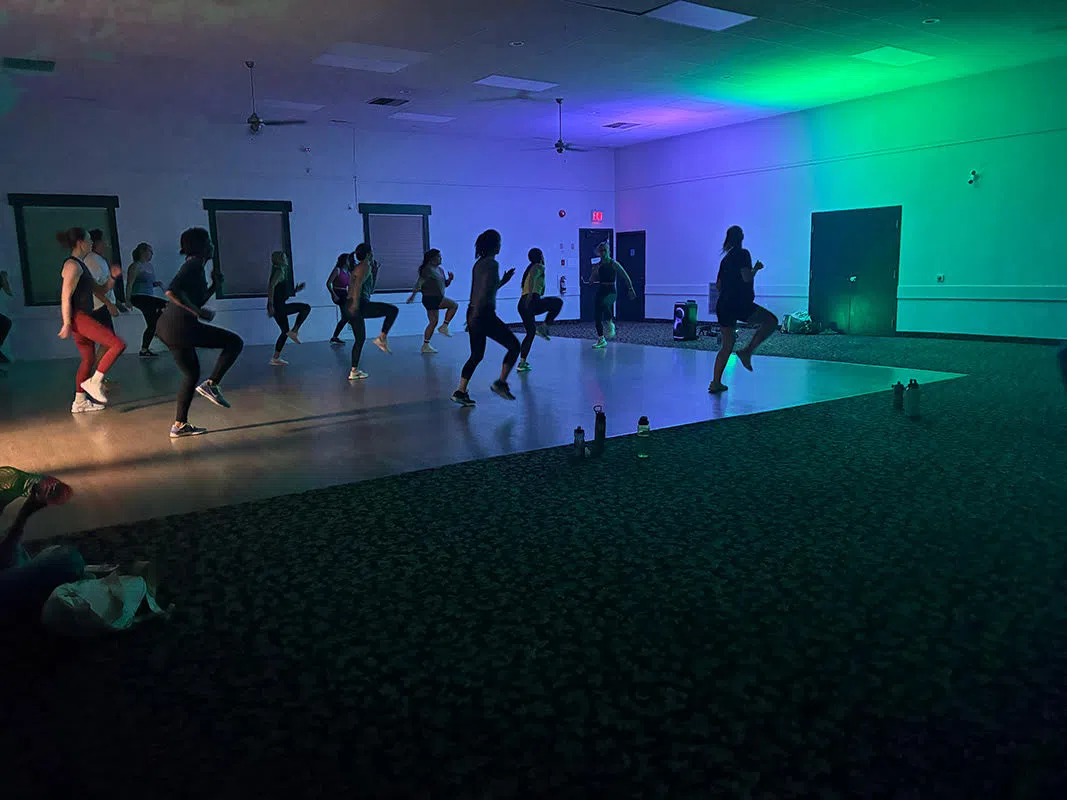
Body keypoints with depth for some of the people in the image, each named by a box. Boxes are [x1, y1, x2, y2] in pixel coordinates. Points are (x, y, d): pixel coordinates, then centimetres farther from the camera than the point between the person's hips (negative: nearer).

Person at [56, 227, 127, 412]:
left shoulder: (81, 265, 20)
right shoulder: (73, 265, -10)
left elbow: (100, 291, 23)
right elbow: (65, 296, -16)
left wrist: (113, 277, 7)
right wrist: (67, 324, -20)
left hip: (84, 317, 11)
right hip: (77, 317, -11)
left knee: (88, 359, 16)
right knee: (118, 344, -16)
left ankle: (79, 402, 21)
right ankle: (94, 382, -9)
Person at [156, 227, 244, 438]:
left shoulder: (194, 265, 21)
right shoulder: (194, 264, -9)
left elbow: (196, 300, 29)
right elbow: (172, 291, -23)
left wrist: (215, 284, 22)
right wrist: (198, 312, -19)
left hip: (166, 327, 10)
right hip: (181, 325, -10)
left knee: (191, 373, 19)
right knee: (235, 342, -4)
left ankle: (179, 425, 20)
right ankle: (211, 384, -8)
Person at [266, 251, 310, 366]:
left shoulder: (281, 271, 22)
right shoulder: (280, 271, -8)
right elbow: (271, 287, -21)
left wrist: (295, 290, 24)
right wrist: (271, 305, -25)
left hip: (278, 307, 10)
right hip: (278, 306, -10)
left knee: (285, 332, 11)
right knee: (306, 308, -10)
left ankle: (276, 358, 12)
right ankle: (294, 331, -10)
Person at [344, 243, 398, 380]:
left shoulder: (360, 268, 28)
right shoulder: (365, 266, -1)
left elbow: (371, 289, 34)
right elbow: (358, 283, -19)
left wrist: (375, 271, 31)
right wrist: (356, 303, -29)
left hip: (351, 308, 10)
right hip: (359, 305, -10)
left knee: (360, 339, 15)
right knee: (393, 310, -6)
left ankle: (354, 371, 16)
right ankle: (381, 338, -11)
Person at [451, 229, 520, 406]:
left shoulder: (478, 264, 15)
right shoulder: (492, 264, -12)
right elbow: (485, 291, -19)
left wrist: (503, 281, 28)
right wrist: (475, 315, -18)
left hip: (473, 313, 9)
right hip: (484, 314, -9)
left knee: (476, 355, 15)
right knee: (514, 345, 4)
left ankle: (460, 392, 11)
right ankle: (500, 383, 2)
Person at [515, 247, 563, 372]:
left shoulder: (529, 268, 29)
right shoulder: (539, 267, 4)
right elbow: (532, 277, -17)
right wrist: (530, 294, -30)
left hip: (522, 304, 8)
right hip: (532, 301, -8)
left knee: (530, 332, 18)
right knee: (558, 302, 9)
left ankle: (522, 363, 12)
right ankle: (543, 327, -2)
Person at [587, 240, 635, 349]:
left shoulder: (613, 264, -4)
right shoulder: (597, 265, 9)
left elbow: (626, 277, 0)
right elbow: (591, 281, 12)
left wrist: (630, 289, -2)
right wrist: (594, 272, -6)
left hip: (610, 291, -5)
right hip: (600, 291, 5)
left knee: (604, 304, -39)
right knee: (597, 317, 1)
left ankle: (610, 325, -15)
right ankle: (601, 340, 13)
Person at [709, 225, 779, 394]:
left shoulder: (726, 258, 19)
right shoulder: (743, 254, -4)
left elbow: (718, 285, 22)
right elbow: (747, 277, -15)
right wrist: (756, 268, 2)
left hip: (723, 306, 8)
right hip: (739, 304, -8)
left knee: (727, 345, 13)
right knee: (771, 321, 1)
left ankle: (715, 383, 10)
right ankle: (747, 352, -9)